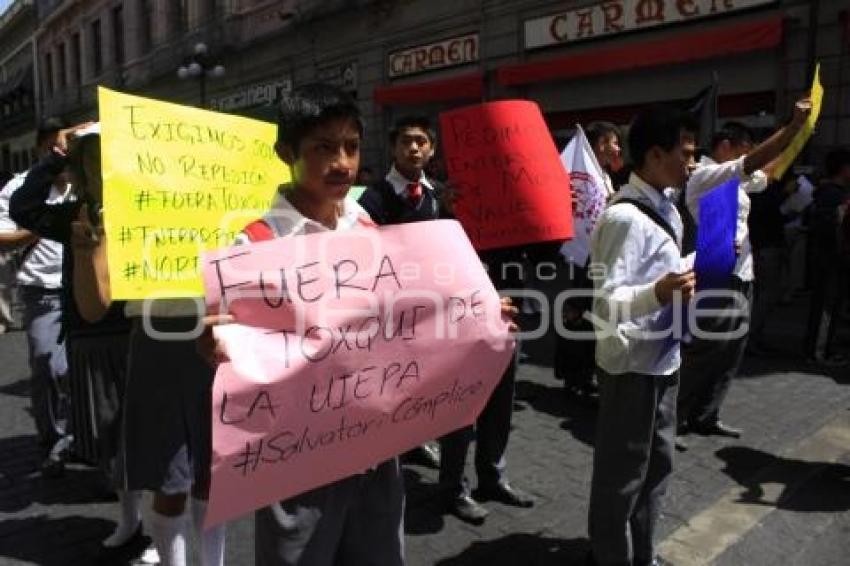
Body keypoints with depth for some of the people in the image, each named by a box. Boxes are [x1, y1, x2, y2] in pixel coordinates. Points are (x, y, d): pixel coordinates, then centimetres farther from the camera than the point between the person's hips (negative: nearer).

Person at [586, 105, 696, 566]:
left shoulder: (666, 206, 8)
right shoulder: (626, 217, -23)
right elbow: (605, 302, -30)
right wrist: (658, 293, -45)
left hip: (661, 359, 10)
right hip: (633, 365, -10)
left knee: (655, 464, 24)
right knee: (621, 473, 7)